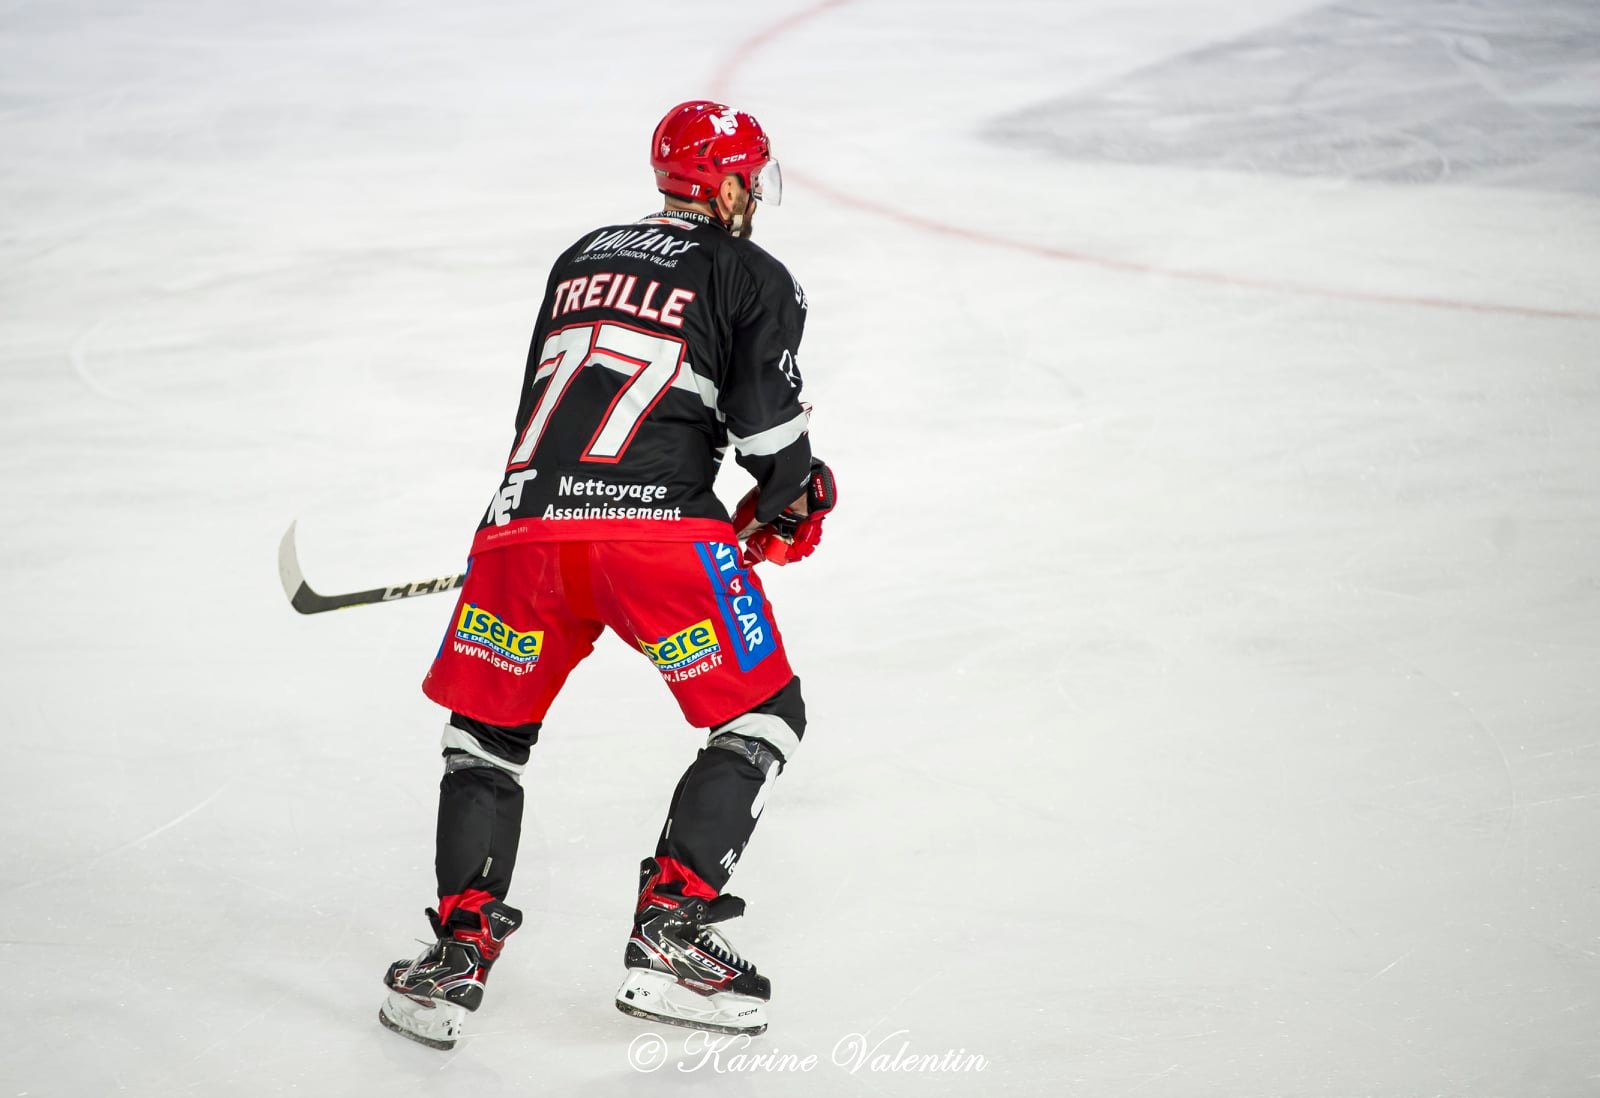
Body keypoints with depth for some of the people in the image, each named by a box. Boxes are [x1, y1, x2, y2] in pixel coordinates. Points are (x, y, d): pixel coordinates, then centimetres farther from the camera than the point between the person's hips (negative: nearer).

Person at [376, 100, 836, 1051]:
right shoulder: (755, 278, 9)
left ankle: (462, 945, 10)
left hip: (524, 518, 5)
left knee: (489, 730, 22)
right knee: (764, 720, 11)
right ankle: (671, 928, 0)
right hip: (661, 528, -5)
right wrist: (792, 506, 20)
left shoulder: (582, 258, 25)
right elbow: (768, 425, 1)